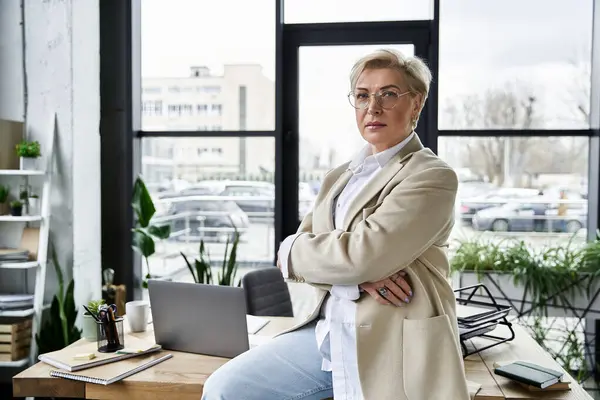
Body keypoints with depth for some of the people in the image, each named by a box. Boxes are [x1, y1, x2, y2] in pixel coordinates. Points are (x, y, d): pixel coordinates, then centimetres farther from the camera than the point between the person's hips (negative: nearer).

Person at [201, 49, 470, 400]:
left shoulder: (432, 176, -9)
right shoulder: (340, 177, 14)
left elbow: (361, 254, -21)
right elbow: (297, 260, 3)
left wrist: (293, 249, -4)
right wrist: (356, 276, -16)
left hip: (393, 346, -6)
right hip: (326, 333, 6)